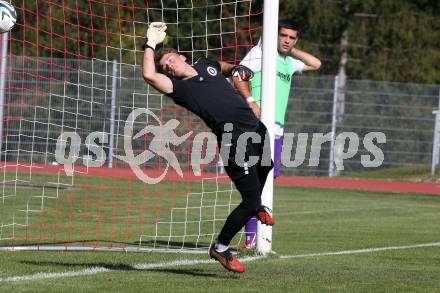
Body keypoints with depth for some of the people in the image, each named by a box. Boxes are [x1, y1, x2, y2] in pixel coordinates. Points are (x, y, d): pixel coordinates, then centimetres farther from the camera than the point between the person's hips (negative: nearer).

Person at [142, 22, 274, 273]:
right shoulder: (179, 88, -6)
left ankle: (256, 206, 61)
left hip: (256, 128, 7)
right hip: (234, 143, -7)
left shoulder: (207, 65, 13)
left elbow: (224, 67, 36)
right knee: (250, 201, -9)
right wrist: (151, 44, -12)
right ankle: (220, 248, 7)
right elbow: (149, 75, -23)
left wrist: (238, 69, 14)